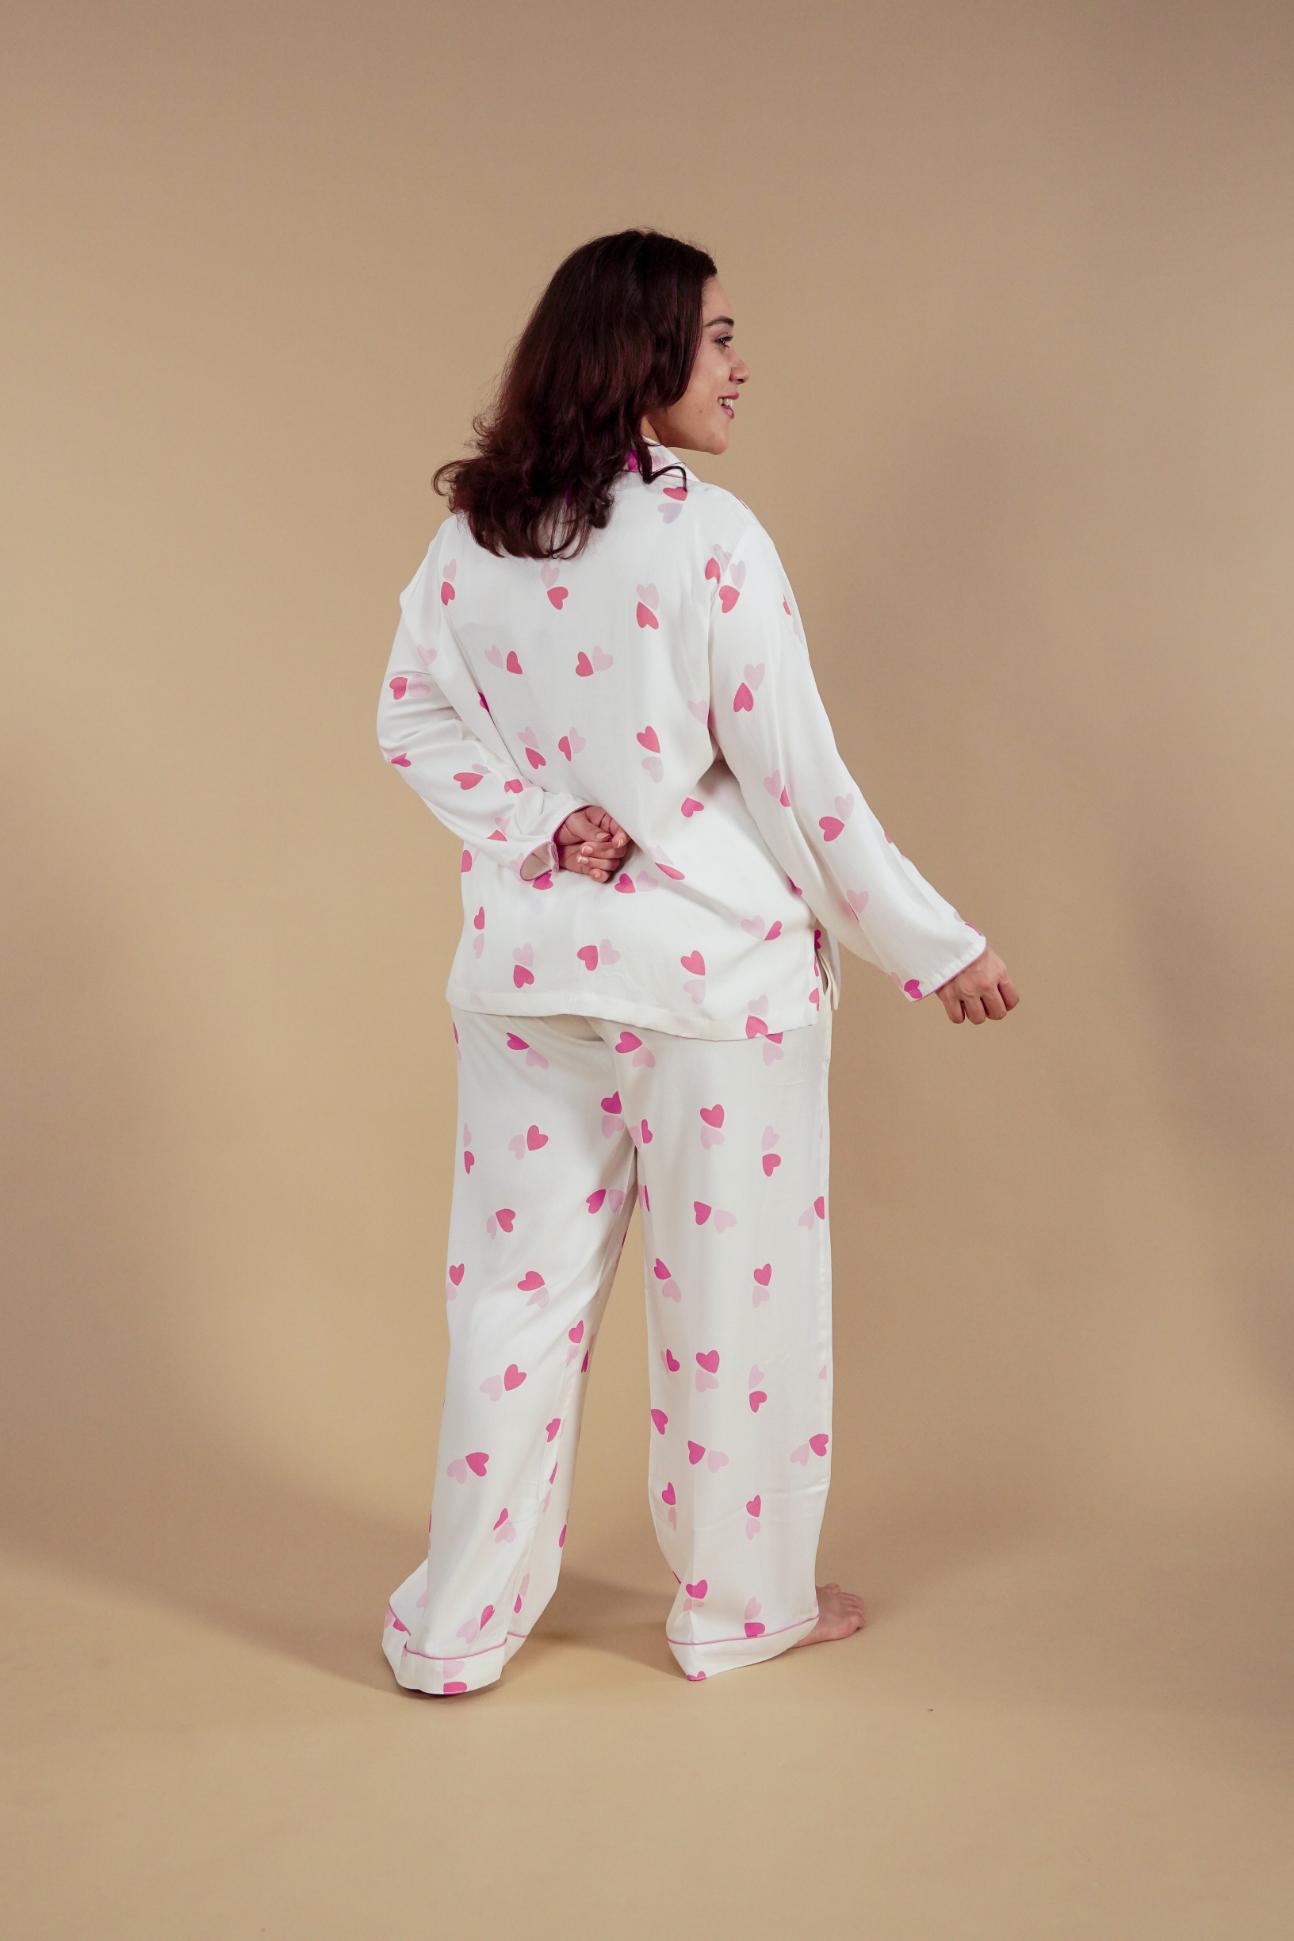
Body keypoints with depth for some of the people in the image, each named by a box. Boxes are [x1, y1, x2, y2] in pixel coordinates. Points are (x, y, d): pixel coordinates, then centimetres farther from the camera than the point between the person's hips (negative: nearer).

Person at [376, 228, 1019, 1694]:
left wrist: (538, 829, -5)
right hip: (714, 967, -5)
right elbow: (797, 778, -13)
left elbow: (413, 715, 4)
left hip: (531, 965, 5)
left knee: (519, 1284, 14)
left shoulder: (472, 540, 2)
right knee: (731, 1287, 11)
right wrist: (936, 947, -4)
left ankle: (459, 1626, 25)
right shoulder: (708, 539, -15)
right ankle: (741, 1606, 28)